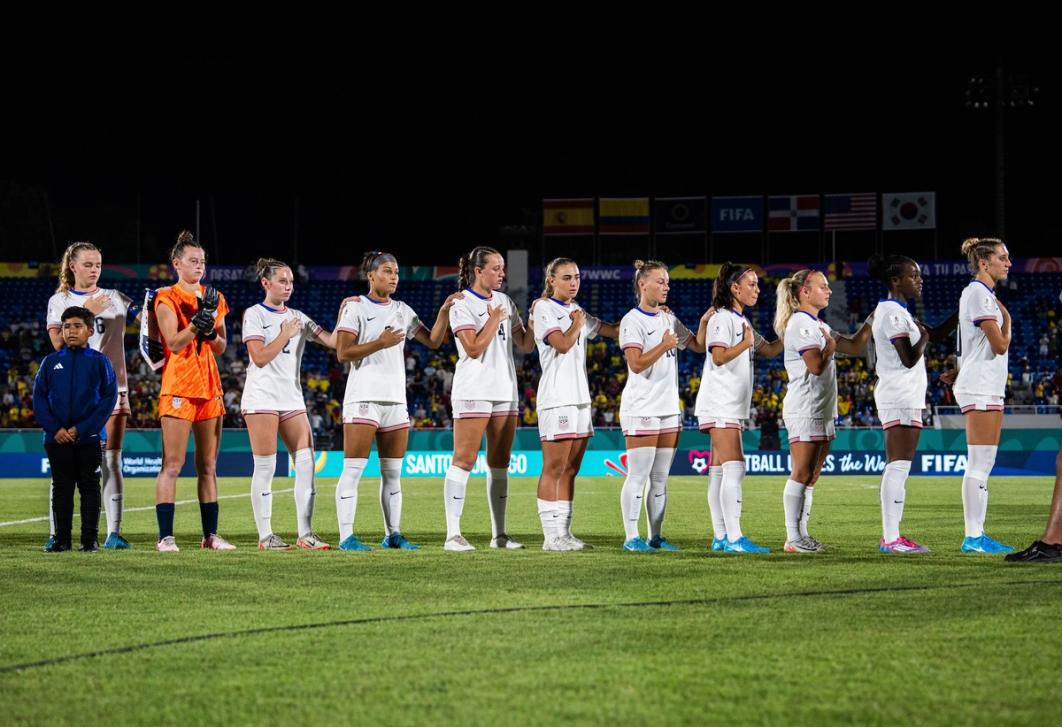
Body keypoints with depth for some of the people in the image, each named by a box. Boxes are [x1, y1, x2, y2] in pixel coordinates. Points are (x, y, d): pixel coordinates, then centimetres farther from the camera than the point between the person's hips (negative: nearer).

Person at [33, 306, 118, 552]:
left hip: (90, 438, -2)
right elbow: (39, 397, 4)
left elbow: (109, 398, -5)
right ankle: (61, 539, 11)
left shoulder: (99, 362, -1)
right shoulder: (51, 362, 5)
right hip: (57, 439, 2)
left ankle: (89, 539, 8)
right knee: (61, 488, 6)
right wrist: (54, 429, -10)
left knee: (89, 487, 3)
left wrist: (82, 429, -12)